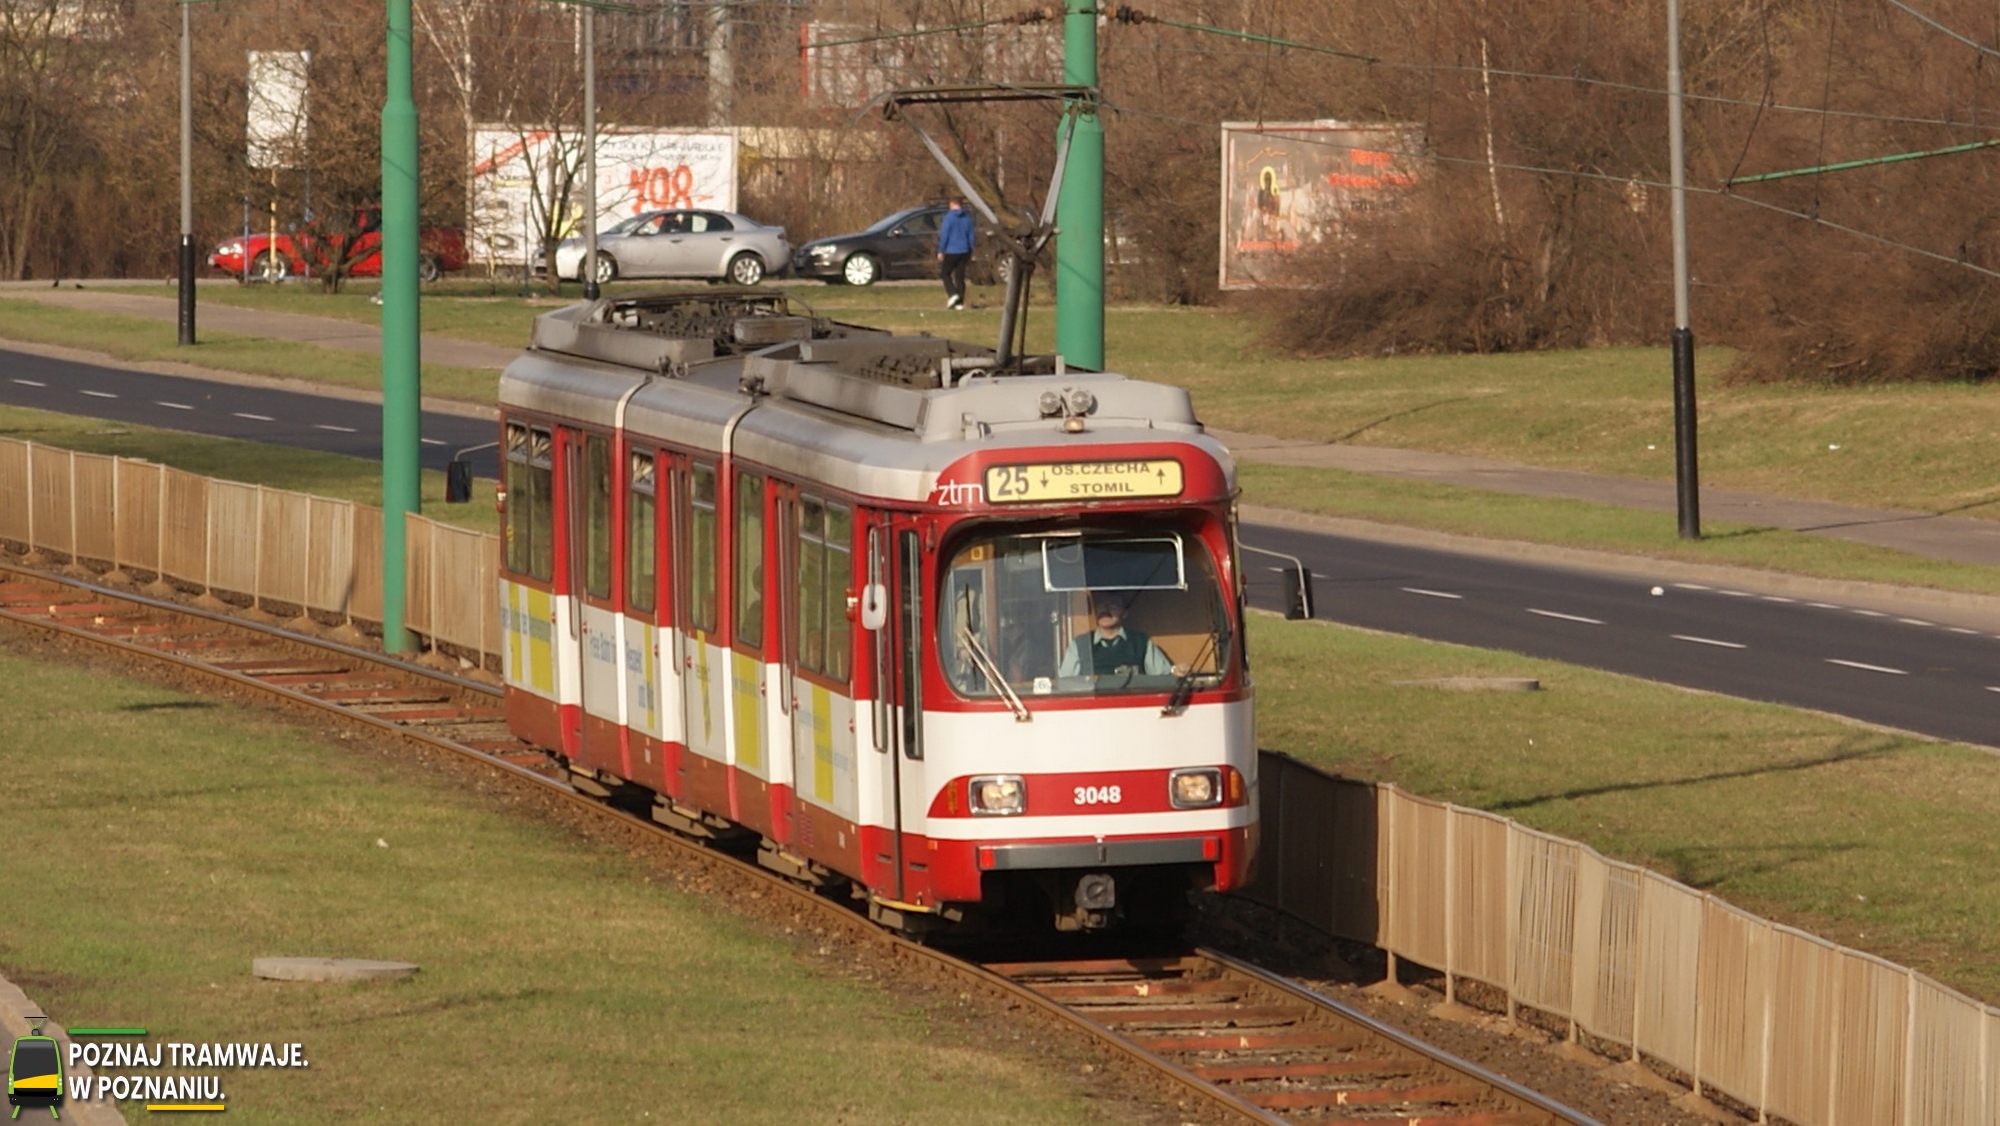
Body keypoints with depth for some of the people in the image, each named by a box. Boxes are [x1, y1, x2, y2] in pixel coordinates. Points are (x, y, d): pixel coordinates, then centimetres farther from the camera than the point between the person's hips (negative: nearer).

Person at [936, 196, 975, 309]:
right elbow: (970, 236, 14)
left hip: (951, 252, -5)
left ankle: (953, 294, -13)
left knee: (944, 274, 7)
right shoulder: (967, 218, 8)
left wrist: (941, 251, -7)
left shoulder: (949, 217, -10)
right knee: (960, 276, 8)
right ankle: (960, 302, 5)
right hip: (964, 252, 5)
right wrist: (970, 252, 21)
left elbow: (944, 235, -13)